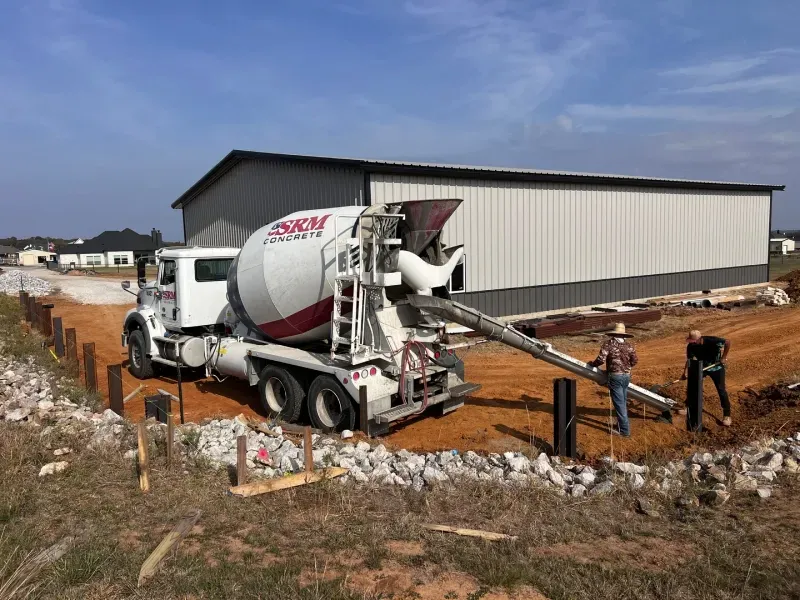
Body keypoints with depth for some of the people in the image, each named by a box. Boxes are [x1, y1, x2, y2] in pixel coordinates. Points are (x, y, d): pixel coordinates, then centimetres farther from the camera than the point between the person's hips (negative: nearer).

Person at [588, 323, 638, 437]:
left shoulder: (608, 344, -10)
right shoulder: (629, 345, 4)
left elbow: (601, 359, -17)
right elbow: (635, 360, 2)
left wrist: (592, 364, 2)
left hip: (615, 376, -5)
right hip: (627, 376, 6)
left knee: (619, 403, -2)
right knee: (623, 402, 19)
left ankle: (624, 430, 0)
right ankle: (622, 424, 32)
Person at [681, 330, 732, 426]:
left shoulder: (711, 341, -33)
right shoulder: (691, 346, -20)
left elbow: (728, 342, -24)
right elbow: (689, 359, -21)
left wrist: (724, 357, -20)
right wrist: (686, 372, -35)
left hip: (716, 367, -4)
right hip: (701, 367, 4)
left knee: (721, 390, -4)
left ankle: (727, 415, 5)